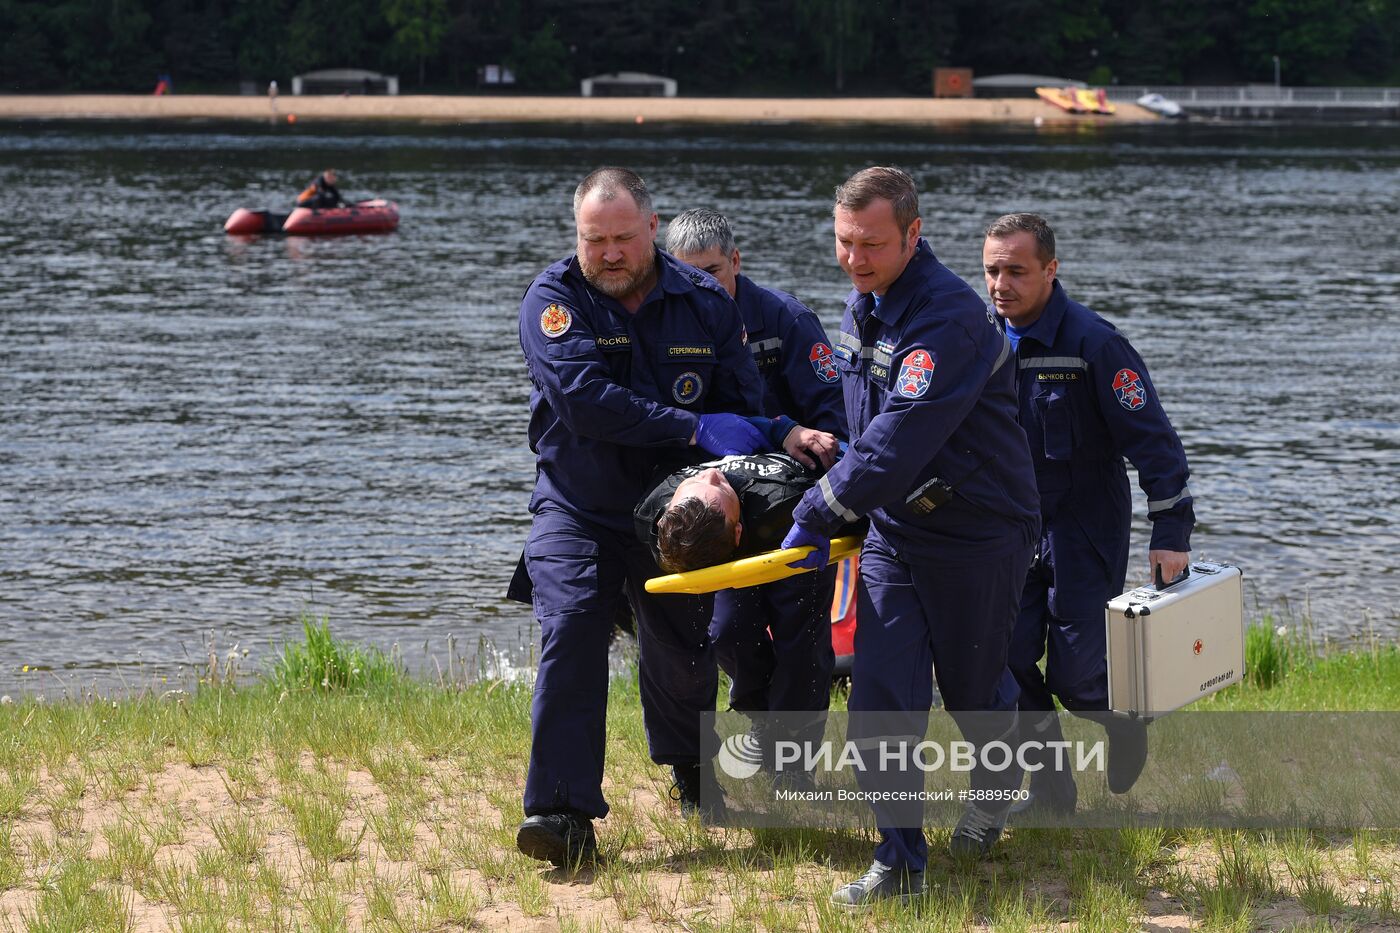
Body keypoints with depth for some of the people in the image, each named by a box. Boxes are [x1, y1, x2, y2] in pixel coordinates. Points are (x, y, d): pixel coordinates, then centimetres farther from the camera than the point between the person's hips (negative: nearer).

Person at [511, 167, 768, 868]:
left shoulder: (706, 305, -2)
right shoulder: (555, 298, -12)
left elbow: (740, 409, 1)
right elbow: (586, 401, -25)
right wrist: (695, 429, -27)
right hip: (578, 509, -3)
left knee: (682, 649, 13)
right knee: (571, 631, -21)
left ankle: (694, 771, 43)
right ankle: (561, 810, -24)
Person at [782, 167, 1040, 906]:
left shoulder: (950, 320, -26)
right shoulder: (863, 305, 3)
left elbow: (896, 447, -30)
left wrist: (815, 518, -23)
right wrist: (840, 512, 16)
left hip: (979, 533, -6)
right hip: (894, 531, 6)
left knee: (972, 688, 13)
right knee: (880, 690, -5)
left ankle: (995, 787, 46)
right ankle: (900, 859, 2)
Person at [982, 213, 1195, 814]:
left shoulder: (1092, 343, -17)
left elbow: (1152, 438, -16)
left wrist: (1170, 532, -18)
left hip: (1086, 532, -5)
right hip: (1015, 532, 5)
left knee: (1076, 674, -7)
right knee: (1006, 658, -6)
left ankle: (1127, 740, 26)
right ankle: (1052, 793, 8)